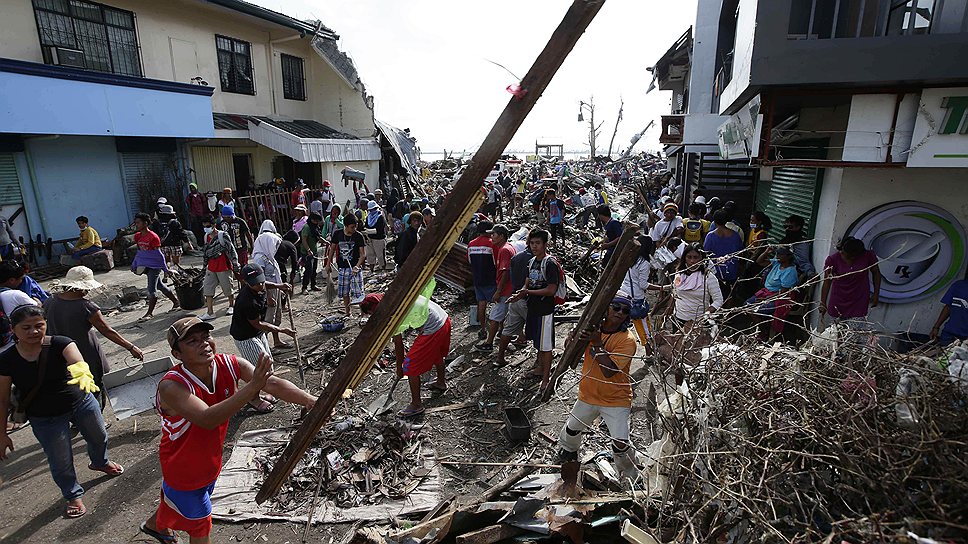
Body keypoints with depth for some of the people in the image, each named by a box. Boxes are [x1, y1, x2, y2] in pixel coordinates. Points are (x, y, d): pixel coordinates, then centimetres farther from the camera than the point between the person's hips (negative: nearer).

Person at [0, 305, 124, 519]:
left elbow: (77, 361, -40)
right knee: (61, 462, 10)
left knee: (99, 437, 25)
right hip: (45, 419, -1)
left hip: (82, 403, 1)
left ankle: (100, 462, 60)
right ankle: (73, 496, 39)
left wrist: (82, 371, -64)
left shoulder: (60, 344, -20)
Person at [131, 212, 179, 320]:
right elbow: (140, 251, 17)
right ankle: (176, 302, 26)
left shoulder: (153, 237, -15)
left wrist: (165, 269, -11)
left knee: (151, 289, -6)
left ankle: (150, 313, 1)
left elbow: (159, 254, -13)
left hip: (154, 266, -8)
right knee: (159, 286, 15)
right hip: (145, 266, 8)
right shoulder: (137, 236, 7)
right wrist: (134, 265, 15)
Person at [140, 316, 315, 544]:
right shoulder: (171, 386, -35)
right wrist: (252, 387, -60)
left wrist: (310, 400, -47)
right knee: (200, 525, 14)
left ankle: (154, 525, 64)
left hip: (210, 460, 6)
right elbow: (207, 419, -49)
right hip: (183, 468, -6)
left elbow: (273, 383, -32)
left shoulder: (230, 365, -21)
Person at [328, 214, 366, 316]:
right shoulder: (338, 234, -1)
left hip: (355, 268, -3)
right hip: (342, 268, 3)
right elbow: (332, 248, 12)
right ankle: (347, 313, 26)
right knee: (344, 292, 11)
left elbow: (363, 254, -9)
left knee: (358, 292, -8)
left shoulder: (358, 236, -8)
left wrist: (357, 266, -22)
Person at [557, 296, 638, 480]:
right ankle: (567, 449, 55)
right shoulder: (593, 327, -7)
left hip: (616, 400, -4)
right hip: (588, 394, 5)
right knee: (572, 429, 22)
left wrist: (597, 343, -34)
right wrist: (575, 336, -23)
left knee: (620, 444, -11)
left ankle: (629, 476, 18)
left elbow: (609, 371, -29)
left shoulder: (627, 340, -21)